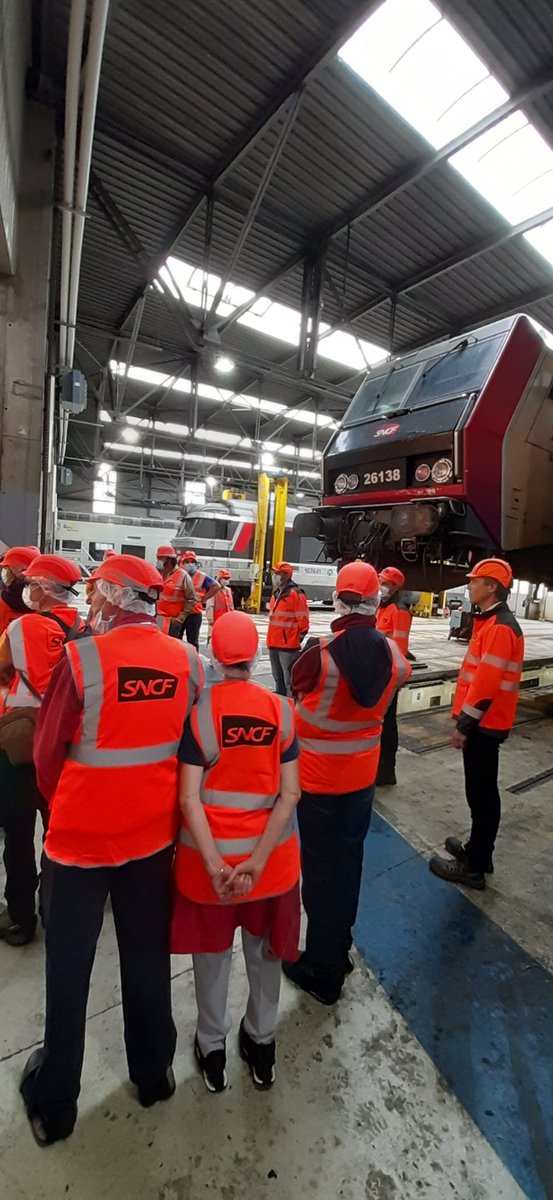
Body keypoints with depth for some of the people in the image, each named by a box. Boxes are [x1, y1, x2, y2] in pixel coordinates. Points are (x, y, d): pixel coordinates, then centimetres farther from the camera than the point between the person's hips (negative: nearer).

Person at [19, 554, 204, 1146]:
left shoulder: (82, 657, -20)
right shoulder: (188, 661, -10)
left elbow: (48, 752, -10)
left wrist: (62, 805, 9)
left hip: (81, 833, -3)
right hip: (153, 831, 3)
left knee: (68, 966, 20)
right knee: (148, 956, 23)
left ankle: (54, 1101, 41)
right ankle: (153, 1072, 44)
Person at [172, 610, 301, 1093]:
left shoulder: (198, 710, -16)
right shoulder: (280, 709, -11)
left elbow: (190, 798, -19)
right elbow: (290, 792, -14)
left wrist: (216, 865, -17)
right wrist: (257, 859, -14)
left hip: (209, 854, -1)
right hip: (270, 853, 2)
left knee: (212, 953, 25)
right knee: (265, 952, 27)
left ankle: (213, 1049, 47)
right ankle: (262, 1044, 49)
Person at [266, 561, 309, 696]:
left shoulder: (296, 594, -13)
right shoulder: (276, 594, 14)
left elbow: (303, 621, -13)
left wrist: (297, 639, -8)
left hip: (288, 646, -9)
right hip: (274, 644, 9)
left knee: (289, 681, -5)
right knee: (278, 679, 19)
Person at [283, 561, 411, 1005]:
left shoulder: (320, 653, -25)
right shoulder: (392, 653, -11)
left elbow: (298, 685, -8)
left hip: (317, 773, -4)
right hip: (362, 772, 4)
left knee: (320, 865, 12)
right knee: (349, 857, 22)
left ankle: (322, 969, 31)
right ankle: (340, 949, 43)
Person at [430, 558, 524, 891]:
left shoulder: (499, 627, -21)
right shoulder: (493, 622, 11)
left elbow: (486, 683, -25)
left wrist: (463, 725, -19)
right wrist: (466, 720, 20)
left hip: (484, 724, -10)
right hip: (484, 722, 10)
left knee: (481, 793, 2)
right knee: (481, 791, 19)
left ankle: (474, 867, 16)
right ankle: (477, 849, 35)